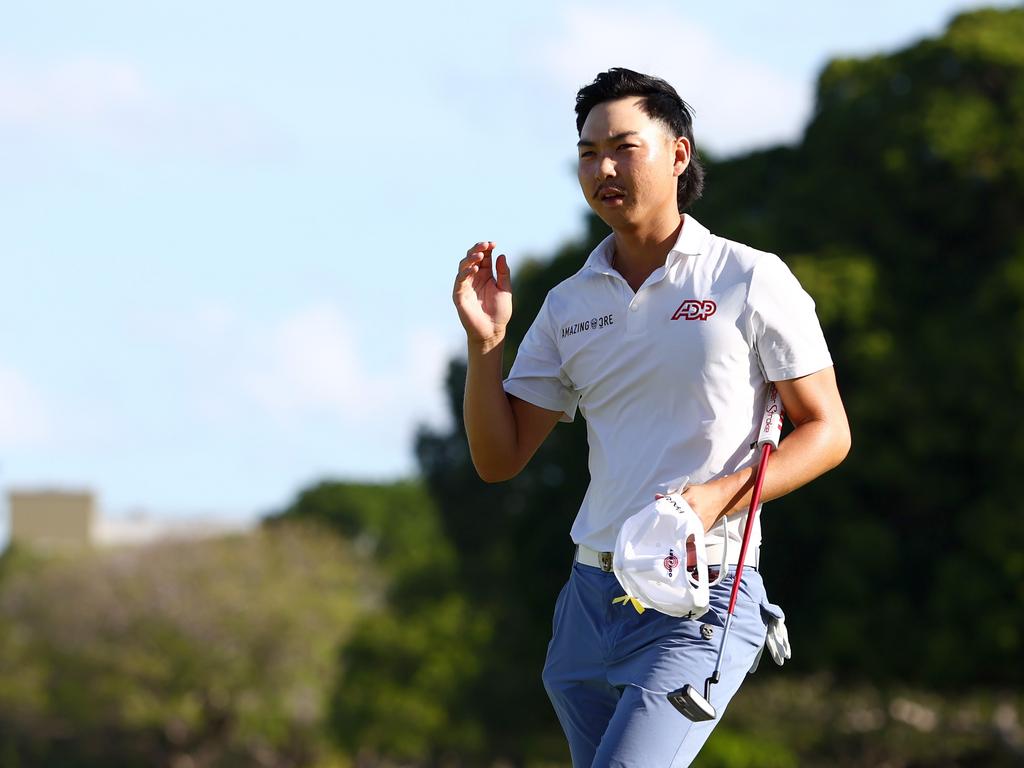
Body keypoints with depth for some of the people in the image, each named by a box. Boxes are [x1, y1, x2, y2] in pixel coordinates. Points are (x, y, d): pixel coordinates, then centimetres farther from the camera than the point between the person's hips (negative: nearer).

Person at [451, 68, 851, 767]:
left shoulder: (751, 280, -2)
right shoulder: (569, 307, 12)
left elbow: (827, 432, 0)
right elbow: (499, 460, 12)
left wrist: (718, 498, -15)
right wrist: (485, 341, -4)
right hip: (590, 597, 6)